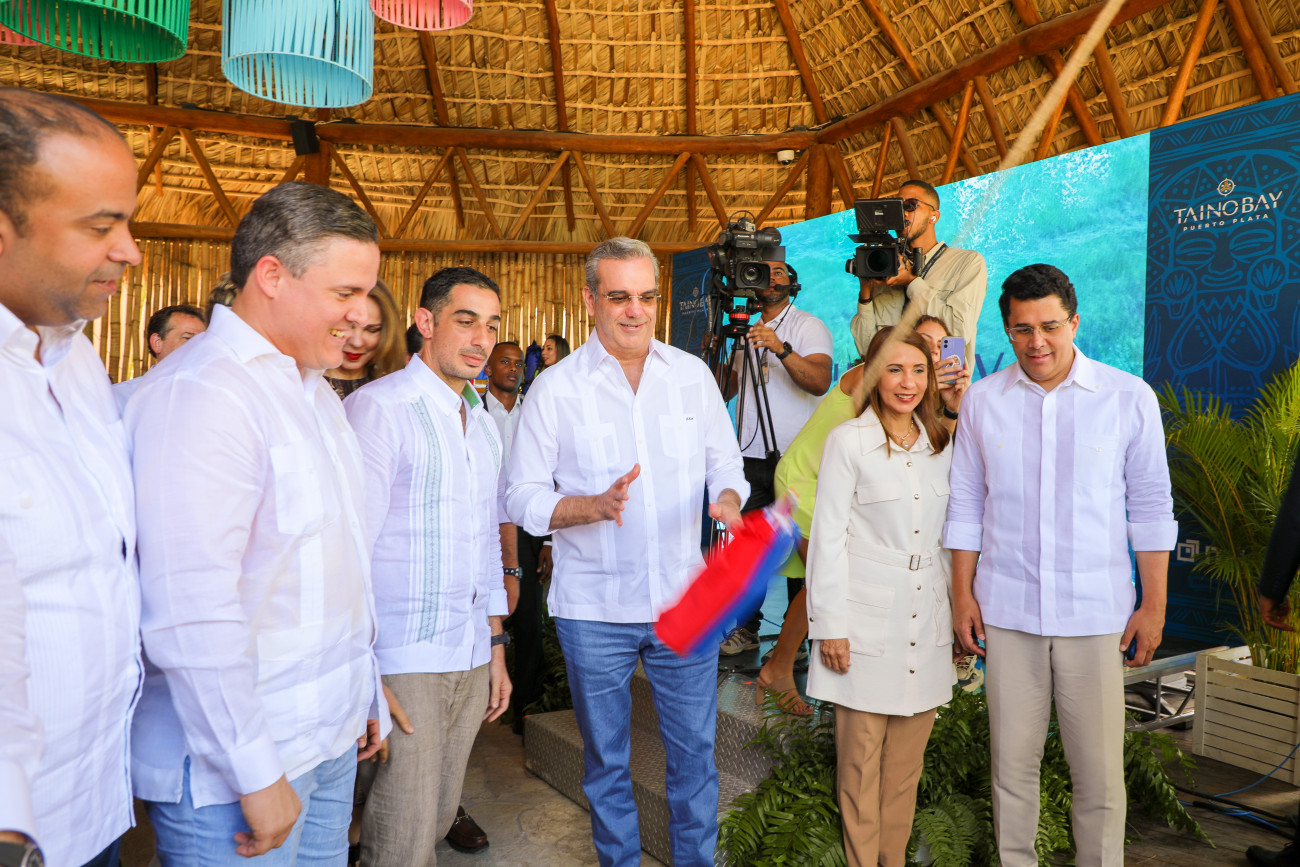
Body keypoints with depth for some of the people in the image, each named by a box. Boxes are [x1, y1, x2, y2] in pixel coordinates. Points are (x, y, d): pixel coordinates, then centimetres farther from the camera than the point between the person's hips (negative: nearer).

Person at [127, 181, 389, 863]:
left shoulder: (315, 391, 12)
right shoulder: (198, 394, -19)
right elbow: (191, 616, -24)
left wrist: (365, 693, 18)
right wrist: (257, 775, -18)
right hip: (231, 777, -8)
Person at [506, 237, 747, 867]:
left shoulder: (693, 375, 4)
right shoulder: (554, 389, -4)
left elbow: (725, 465, 10)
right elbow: (522, 497, -4)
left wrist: (727, 500, -13)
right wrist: (595, 506, -21)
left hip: (685, 601, 2)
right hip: (593, 608, -1)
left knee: (695, 752, 13)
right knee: (606, 760, 15)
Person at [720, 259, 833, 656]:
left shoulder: (809, 326, -2)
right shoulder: (749, 331, 18)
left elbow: (820, 381, -19)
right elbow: (726, 389, 23)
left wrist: (781, 349, -32)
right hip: (752, 456, 6)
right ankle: (745, 628, 15)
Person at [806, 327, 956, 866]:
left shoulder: (941, 444, 10)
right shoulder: (848, 441, -5)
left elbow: (946, 533, 17)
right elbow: (828, 537, -7)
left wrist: (960, 611, 15)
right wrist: (830, 624, -10)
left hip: (925, 625, 5)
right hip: (867, 624, -5)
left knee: (907, 761, 13)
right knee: (861, 759, 4)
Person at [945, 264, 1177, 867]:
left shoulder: (1130, 398, -1)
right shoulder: (981, 400, 3)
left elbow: (1151, 507, 4)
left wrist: (1153, 605, 2)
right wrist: (962, 595, 5)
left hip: (1096, 614, -1)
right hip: (1007, 613, 1)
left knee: (1100, 772, 5)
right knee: (1012, 764, 10)